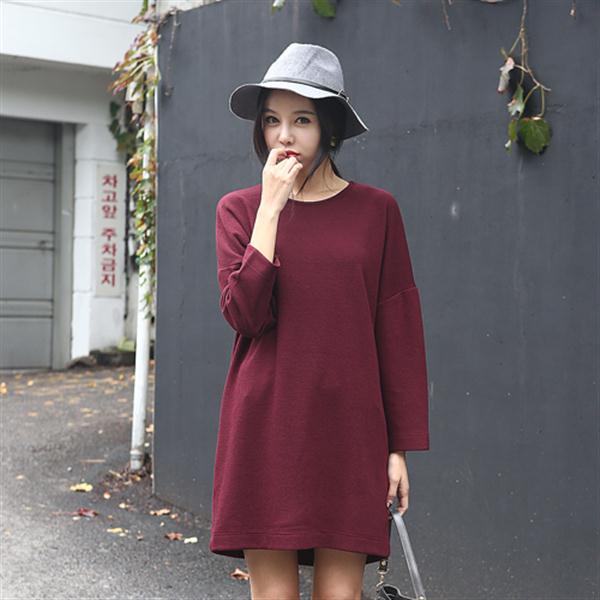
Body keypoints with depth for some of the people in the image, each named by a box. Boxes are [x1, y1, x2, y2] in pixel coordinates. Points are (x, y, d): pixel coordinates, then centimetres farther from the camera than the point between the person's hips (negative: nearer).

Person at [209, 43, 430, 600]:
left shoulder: (375, 209, 4)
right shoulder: (239, 208, 5)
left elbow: (399, 332, 4)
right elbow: (245, 312, -10)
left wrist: (400, 447, 1)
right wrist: (272, 206, -11)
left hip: (348, 429, 0)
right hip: (265, 428, 0)